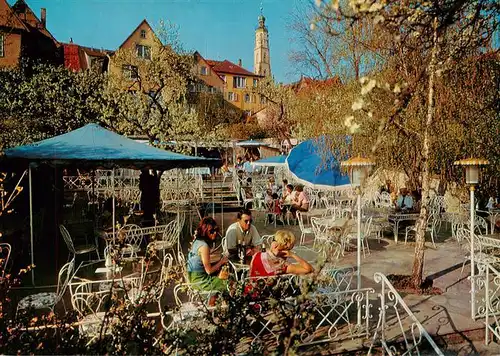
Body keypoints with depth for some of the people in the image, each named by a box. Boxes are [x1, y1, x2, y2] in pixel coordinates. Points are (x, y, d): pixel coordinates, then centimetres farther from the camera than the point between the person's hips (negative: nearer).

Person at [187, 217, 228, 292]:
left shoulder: (197, 241, 5)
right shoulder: (204, 246, -22)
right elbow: (209, 271, -20)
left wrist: (218, 263, 4)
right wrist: (221, 262, -7)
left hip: (194, 277, 9)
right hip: (200, 281, -9)